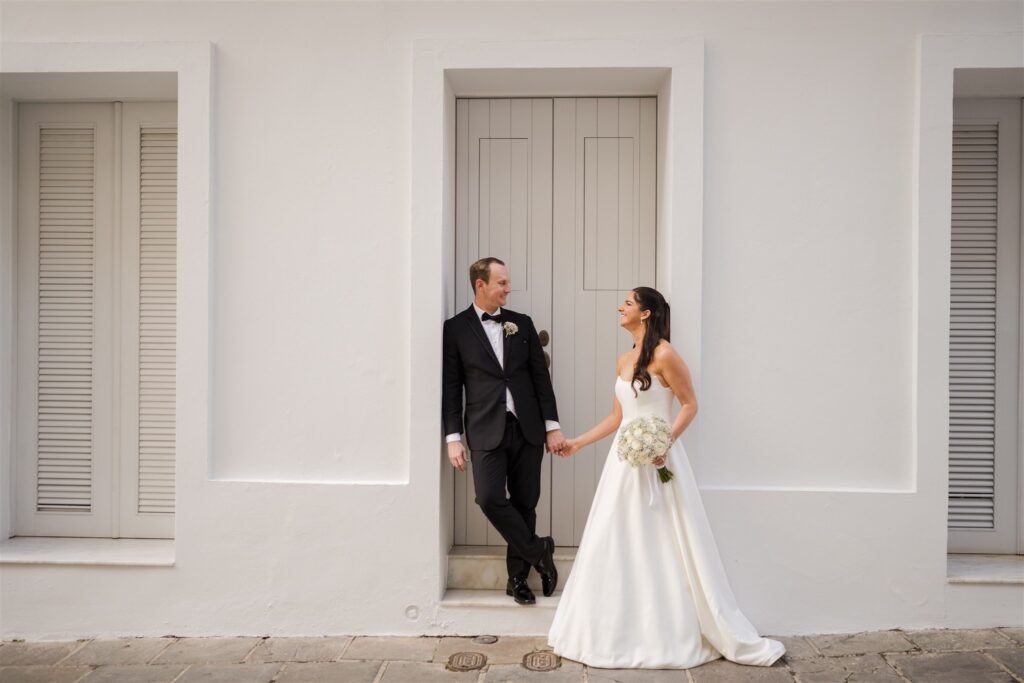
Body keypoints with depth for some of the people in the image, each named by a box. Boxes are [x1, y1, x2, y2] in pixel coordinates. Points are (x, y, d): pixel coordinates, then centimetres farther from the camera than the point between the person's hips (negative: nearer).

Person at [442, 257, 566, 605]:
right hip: (486, 431, -2)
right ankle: (538, 551, 8)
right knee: (489, 498, -16)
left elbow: (541, 376, 9)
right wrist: (453, 437, -6)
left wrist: (552, 426, 4)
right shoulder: (456, 328, 1)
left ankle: (518, 576, 25)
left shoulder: (522, 324, 10)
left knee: (524, 503, 7)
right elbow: (450, 386, -1)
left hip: (527, 428, 3)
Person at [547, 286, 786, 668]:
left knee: (664, 549, 1)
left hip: (657, 458, -8)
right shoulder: (623, 361, 12)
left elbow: (690, 405, -10)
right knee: (618, 547, 11)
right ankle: (624, 633, 25)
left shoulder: (664, 355, -12)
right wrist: (578, 442, 19)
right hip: (625, 460, 8)